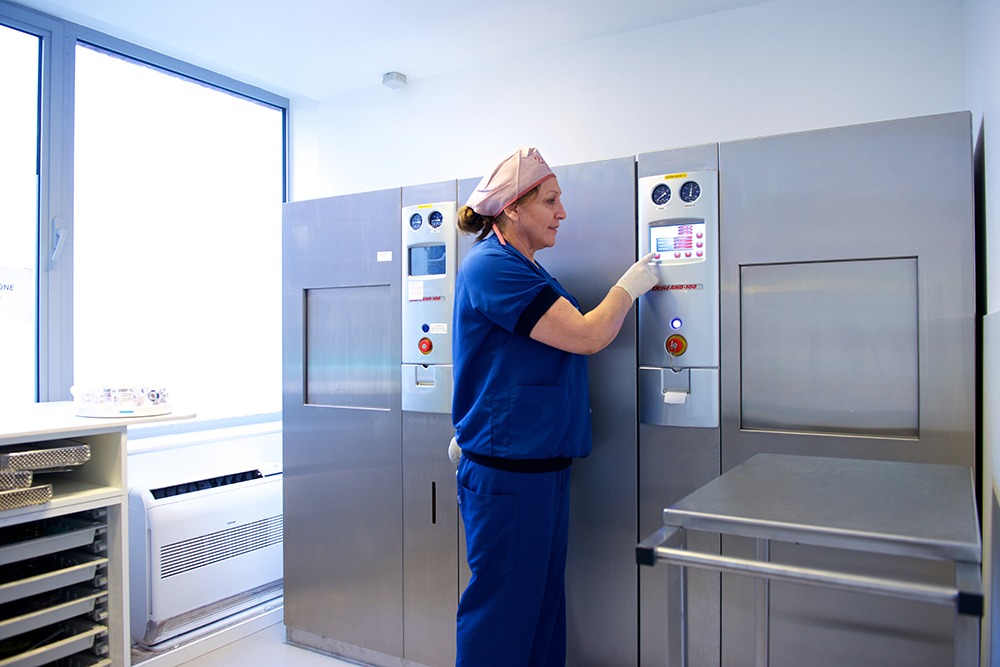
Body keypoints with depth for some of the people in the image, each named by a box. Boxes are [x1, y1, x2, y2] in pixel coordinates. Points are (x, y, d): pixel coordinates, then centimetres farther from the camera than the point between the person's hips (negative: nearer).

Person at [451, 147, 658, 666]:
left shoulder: (522, 268, 14)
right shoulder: (492, 267, -17)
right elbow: (587, 336, -21)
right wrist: (629, 286, -4)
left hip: (542, 462, 10)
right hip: (507, 468, -9)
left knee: (543, 599, 18)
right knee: (503, 607, 4)